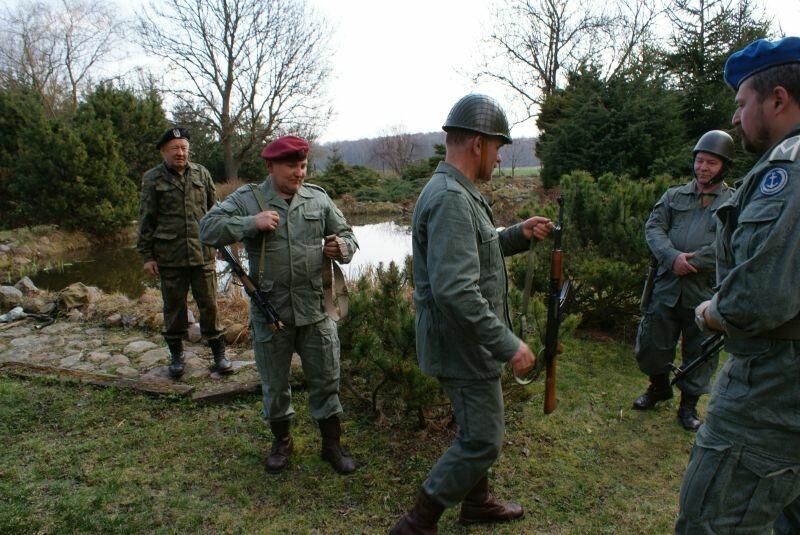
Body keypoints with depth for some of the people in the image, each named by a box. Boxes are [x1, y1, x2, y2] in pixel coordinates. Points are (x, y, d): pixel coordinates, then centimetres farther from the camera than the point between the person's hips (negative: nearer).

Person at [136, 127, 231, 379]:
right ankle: (176, 354, 25)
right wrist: (147, 255, 0)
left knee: (209, 304, 5)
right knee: (174, 306, 10)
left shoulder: (201, 173, 7)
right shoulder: (152, 179, 1)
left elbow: (214, 208, 16)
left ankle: (218, 352, 18)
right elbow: (145, 219, 2)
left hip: (203, 253, 1)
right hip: (169, 256, -1)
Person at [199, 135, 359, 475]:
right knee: (274, 384, 16)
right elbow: (208, 229, -10)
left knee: (325, 380, 10)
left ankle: (332, 445, 30)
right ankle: (282, 441, 39)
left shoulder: (318, 198, 4)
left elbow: (346, 236, 10)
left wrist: (342, 248, -13)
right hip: (270, 312, -1)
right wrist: (252, 223, -21)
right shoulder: (247, 199, -2)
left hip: (315, 309, 1)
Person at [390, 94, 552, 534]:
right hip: (463, 345, -10)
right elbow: (456, 290, -31)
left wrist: (518, 235, 9)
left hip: (468, 343, 10)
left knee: (479, 431, 24)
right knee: (482, 440, 2)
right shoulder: (451, 198, -24)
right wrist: (507, 344, -25)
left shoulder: (456, 192, 10)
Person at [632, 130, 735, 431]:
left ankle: (689, 404, 29)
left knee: (700, 353, 10)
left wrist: (692, 262, -18)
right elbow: (653, 228, -1)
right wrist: (672, 257, -18)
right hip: (666, 286, 2)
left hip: (705, 292, -2)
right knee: (651, 344, 9)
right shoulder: (674, 196, 11)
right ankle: (659, 386, 36)